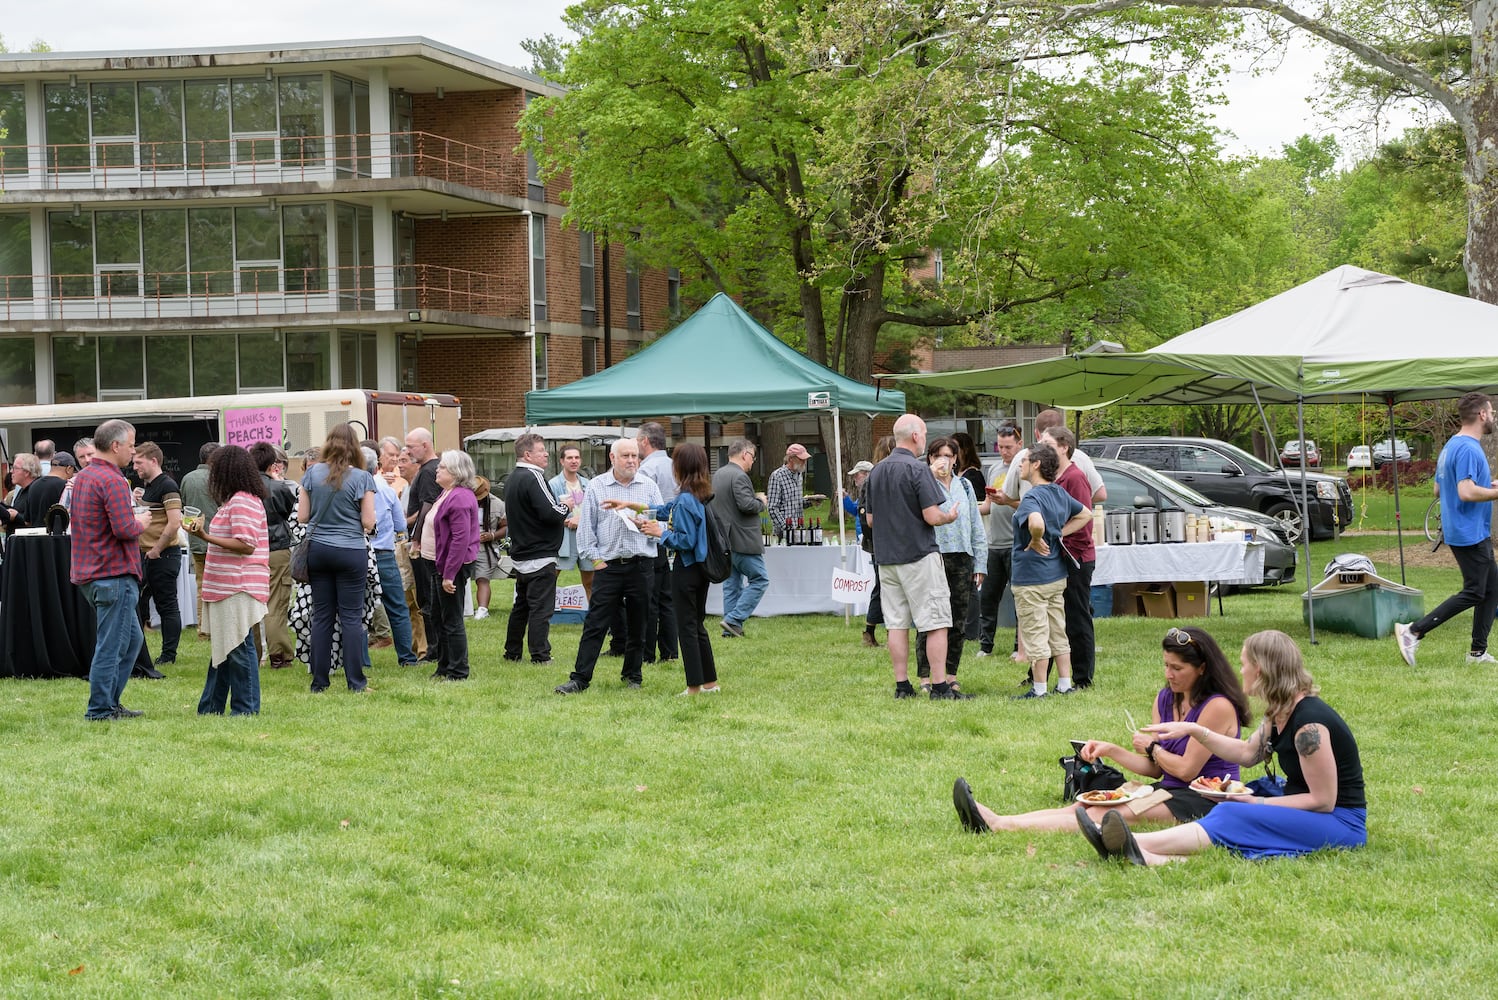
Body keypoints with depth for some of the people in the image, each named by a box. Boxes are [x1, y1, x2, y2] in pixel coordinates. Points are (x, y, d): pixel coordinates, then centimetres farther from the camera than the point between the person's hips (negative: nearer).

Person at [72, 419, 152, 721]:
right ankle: (101, 710, 2)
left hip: (89, 572, 10)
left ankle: (110, 704, 20)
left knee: (132, 638, 18)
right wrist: (140, 522, -3)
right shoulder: (113, 480, -17)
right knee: (111, 645, -3)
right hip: (114, 573, -10)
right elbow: (125, 529, -24)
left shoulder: (82, 478, 14)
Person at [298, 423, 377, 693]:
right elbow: (368, 523, -7)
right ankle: (355, 681, 2)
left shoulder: (313, 474, 1)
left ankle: (319, 681, 11)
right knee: (351, 617, 1)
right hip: (351, 552, -3)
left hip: (318, 549, 3)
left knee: (322, 615, 8)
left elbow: (301, 517, 3)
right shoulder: (362, 478, -7)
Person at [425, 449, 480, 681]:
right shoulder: (446, 494, 12)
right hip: (441, 565, 11)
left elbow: (461, 539, -26)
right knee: (440, 618, 18)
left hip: (453, 566, -11)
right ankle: (444, 666, 28)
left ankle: (458, 672, 2)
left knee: (452, 621, -5)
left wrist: (449, 575, -26)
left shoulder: (459, 498, -21)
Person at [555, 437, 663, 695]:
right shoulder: (596, 487, 3)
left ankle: (633, 674, 21)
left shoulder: (649, 486, 7)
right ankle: (580, 678, -3)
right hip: (607, 565, -1)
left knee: (637, 624, 9)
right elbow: (586, 526, 4)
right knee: (595, 624, -3)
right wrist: (595, 558, -2)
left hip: (641, 565, 2)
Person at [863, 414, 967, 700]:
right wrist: (951, 516, 3)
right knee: (936, 623, -2)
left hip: (886, 558, 7)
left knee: (897, 624, 9)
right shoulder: (917, 469, -13)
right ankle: (940, 687, -4)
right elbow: (932, 516, -17)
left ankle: (902, 686, 9)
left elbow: (870, 518, 15)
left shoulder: (876, 471, 10)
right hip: (919, 555, -7)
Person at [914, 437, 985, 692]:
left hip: (962, 559, 5)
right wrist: (931, 475, -23)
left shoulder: (964, 486, 15)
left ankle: (951, 675, 15)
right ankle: (925, 676, 0)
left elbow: (976, 526, 17)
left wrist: (979, 562, 11)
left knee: (958, 620, 7)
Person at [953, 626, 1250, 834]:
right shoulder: (1166, 698, 12)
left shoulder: (1218, 707, -14)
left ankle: (1000, 826, -39)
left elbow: (1187, 769, -14)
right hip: (1167, 789, 8)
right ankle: (995, 820, -31)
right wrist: (1109, 750, -1)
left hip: (1204, 799, -8)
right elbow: (1155, 768, 12)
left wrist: (1151, 747, 2)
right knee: (1084, 806, -14)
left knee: (1101, 815, -24)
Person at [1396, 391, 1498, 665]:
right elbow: (1467, 492, -28)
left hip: (1474, 533, 10)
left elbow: (1438, 490, 19)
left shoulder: (1451, 447, 14)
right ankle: (1413, 632, -9)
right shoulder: (1468, 449, -19)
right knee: (1473, 593, -7)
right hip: (1470, 534, -10)